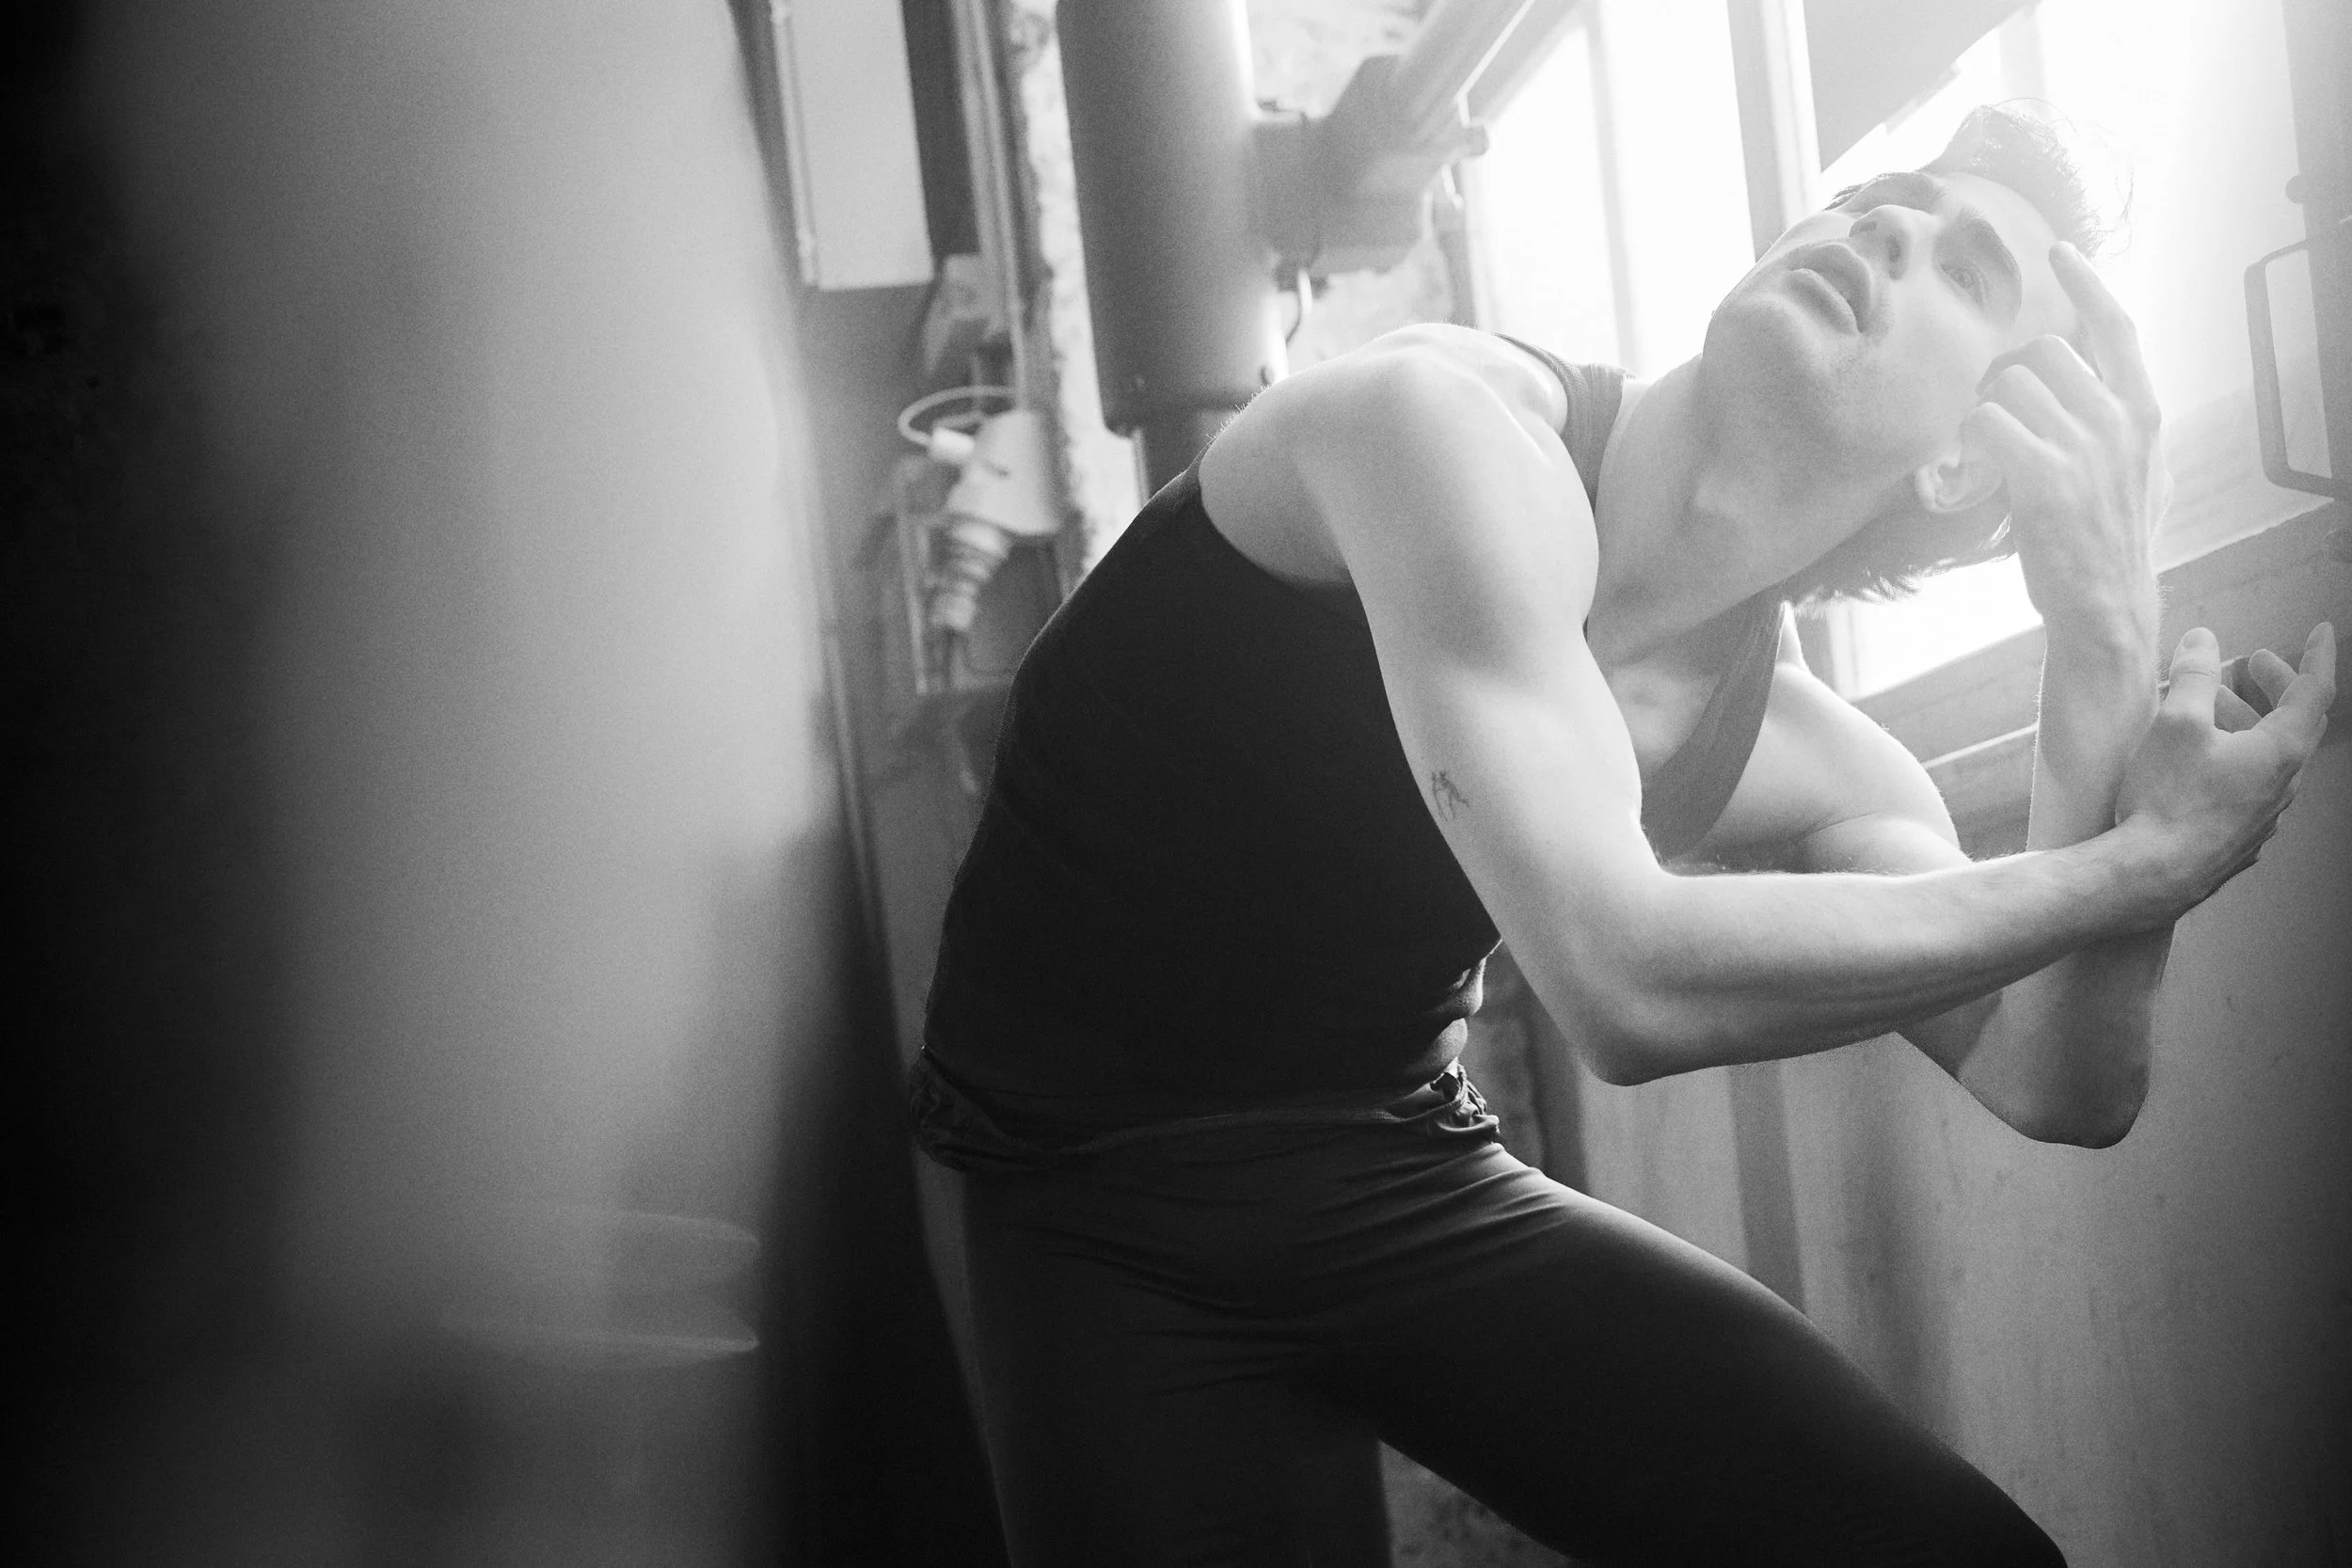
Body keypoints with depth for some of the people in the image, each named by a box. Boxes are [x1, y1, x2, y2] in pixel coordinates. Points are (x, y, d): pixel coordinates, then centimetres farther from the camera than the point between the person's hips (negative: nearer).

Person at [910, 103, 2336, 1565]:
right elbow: (1629, 979, -35)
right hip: (1108, 1224, -4)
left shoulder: (1795, 754, -4)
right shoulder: (1452, 423, -24)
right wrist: (2148, 864, -25)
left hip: (1419, 1179, 5)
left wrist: (2111, 637, -21)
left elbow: (2059, 1089, -12)